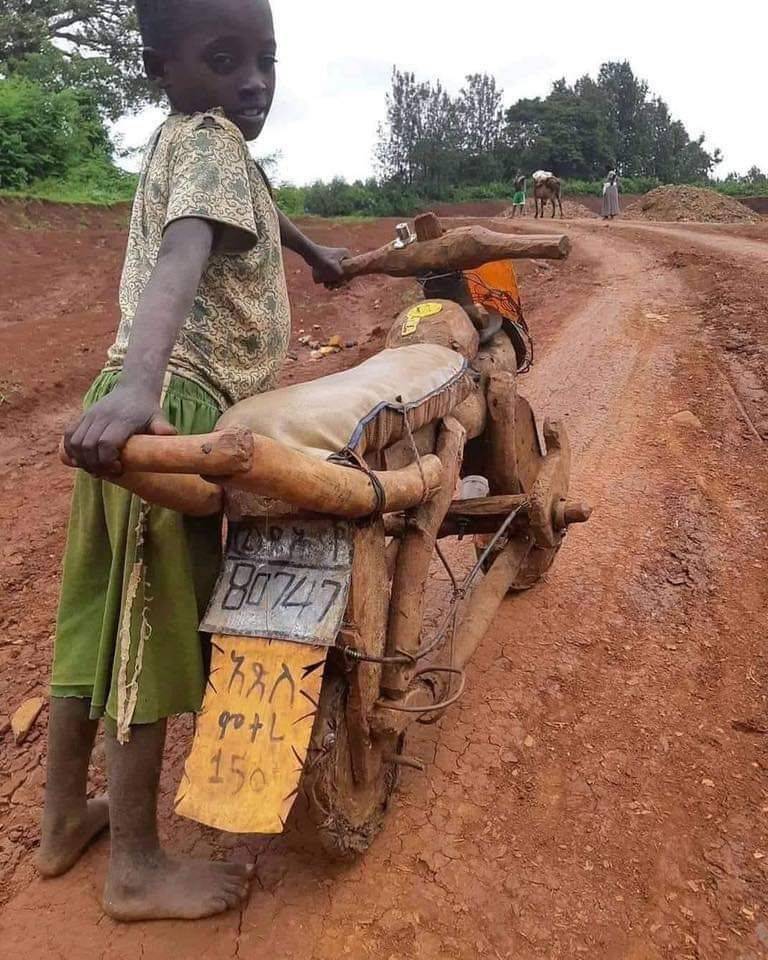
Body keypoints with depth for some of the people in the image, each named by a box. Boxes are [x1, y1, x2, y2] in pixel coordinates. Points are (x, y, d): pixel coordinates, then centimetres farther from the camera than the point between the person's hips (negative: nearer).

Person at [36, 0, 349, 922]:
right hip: (175, 407, -9)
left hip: (153, 404, 9)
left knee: (103, 617, 15)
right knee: (153, 627, -1)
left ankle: (64, 816, 32)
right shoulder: (209, 140, -7)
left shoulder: (192, 142, 23)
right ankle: (137, 866, 16)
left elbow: (251, 208, 45)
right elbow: (180, 260, -29)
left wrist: (314, 251, 61)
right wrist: (136, 385, -44)